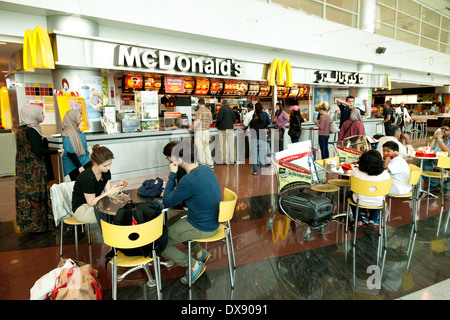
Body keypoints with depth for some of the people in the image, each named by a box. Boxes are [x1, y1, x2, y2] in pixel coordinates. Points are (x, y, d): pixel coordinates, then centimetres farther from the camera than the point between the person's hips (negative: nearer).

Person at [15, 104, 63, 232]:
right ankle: (37, 224, 8)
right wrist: (57, 151, -14)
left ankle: (26, 223, 25)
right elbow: (38, 151, -23)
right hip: (34, 170, -10)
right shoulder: (31, 130, -18)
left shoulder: (21, 129, 12)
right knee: (36, 194, -1)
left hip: (23, 169, 10)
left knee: (25, 194, 14)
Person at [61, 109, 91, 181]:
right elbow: (70, 153, -20)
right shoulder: (68, 135, -18)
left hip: (85, 163, 8)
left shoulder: (77, 130, 7)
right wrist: (79, 166, -20)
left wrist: (88, 157, 25)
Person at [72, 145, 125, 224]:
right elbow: (91, 202, -21)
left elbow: (107, 192, -6)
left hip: (96, 202, 7)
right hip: (82, 208, -7)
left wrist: (118, 186, -24)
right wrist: (108, 192, -29)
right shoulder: (87, 178, -28)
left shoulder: (106, 172, -6)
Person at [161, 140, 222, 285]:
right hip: (211, 221, 9)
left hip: (201, 229, -9)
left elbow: (167, 202, -15)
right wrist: (172, 191, 4)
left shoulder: (189, 180, -30)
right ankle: (200, 253, 28)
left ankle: (195, 265, 10)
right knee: (169, 223, 28)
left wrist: (172, 174, -11)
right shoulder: (206, 169, -3)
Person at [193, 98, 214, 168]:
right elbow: (210, 121, 17)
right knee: (206, 147, 13)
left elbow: (197, 121, -23)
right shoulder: (208, 111, 11)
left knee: (200, 148, 0)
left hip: (200, 131, -7)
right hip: (207, 131, 7)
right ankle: (210, 163, 15)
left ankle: (203, 164, 3)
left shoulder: (200, 110, -12)